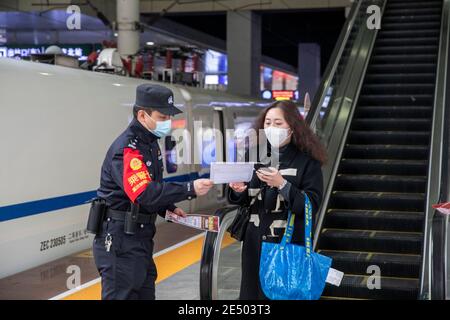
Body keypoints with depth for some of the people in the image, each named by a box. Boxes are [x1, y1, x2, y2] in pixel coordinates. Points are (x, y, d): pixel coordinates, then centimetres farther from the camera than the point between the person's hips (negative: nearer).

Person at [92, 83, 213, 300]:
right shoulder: (126, 148, -21)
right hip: (120, 239, -10)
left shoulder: (150, 142, 12)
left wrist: (169, 208, 7)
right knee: (123, 294, -6)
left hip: (141, 236, 10)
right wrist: (190, 190, -34)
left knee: (145, 292, 16)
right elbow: (144, 193, -32)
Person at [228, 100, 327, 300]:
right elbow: (243, 201, 14)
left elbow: (312, 204, -12)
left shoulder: (307, 161, -5)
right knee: (252, 292, 7)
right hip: (255, 243, 4)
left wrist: (282, 184, -22)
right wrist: (237, 191, -8)